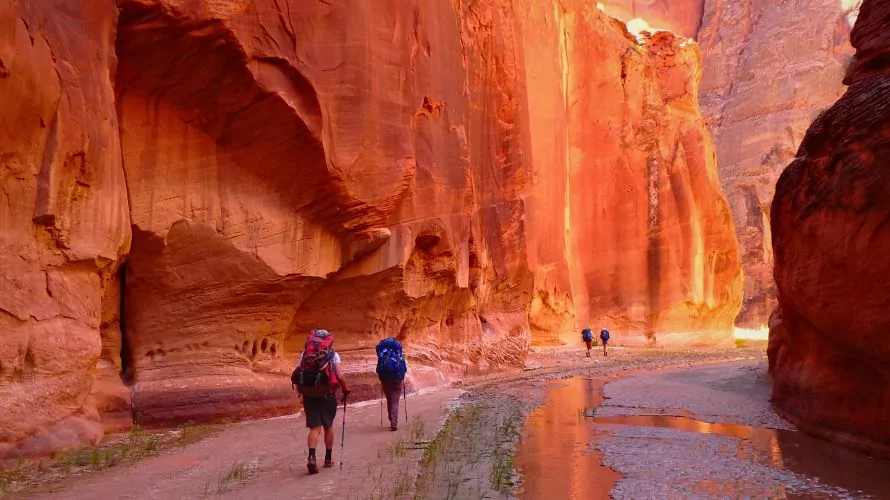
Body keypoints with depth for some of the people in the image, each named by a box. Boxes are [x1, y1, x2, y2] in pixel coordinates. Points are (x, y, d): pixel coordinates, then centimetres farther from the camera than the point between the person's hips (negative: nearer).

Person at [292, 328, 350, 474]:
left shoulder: (304, 353, 7)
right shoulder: (332, 354, -1)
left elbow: (298, 375, 1)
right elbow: (339, 376, -10)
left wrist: (301, 391, 13)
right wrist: (345, 389, 5)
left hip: (308, 395, 1)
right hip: (327, 394, -1)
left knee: (314, 428, 5)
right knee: (328, 426, 16)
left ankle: (311, 457, -17)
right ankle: (328, 458, 27)